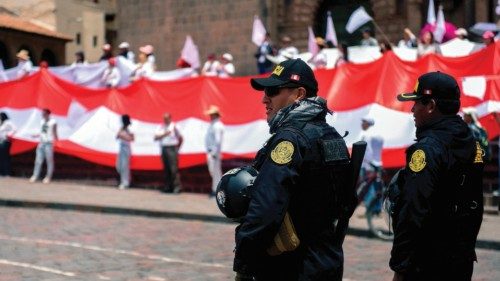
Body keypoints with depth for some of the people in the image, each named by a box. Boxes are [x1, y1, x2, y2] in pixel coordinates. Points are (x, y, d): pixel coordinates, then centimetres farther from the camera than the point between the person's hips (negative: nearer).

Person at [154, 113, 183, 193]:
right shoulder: (160, 127, 12)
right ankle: (168, 187, 10)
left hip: (172, 149, -4)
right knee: (166, 169, 5)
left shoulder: (173, 126, 1)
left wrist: (177, 147, 7)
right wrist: (164, 134, -12)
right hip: (163, 149, 4)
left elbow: (180, 138, 8)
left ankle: (177, 186, -15)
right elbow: (156, 137, 0)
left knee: (174, 168, -13)